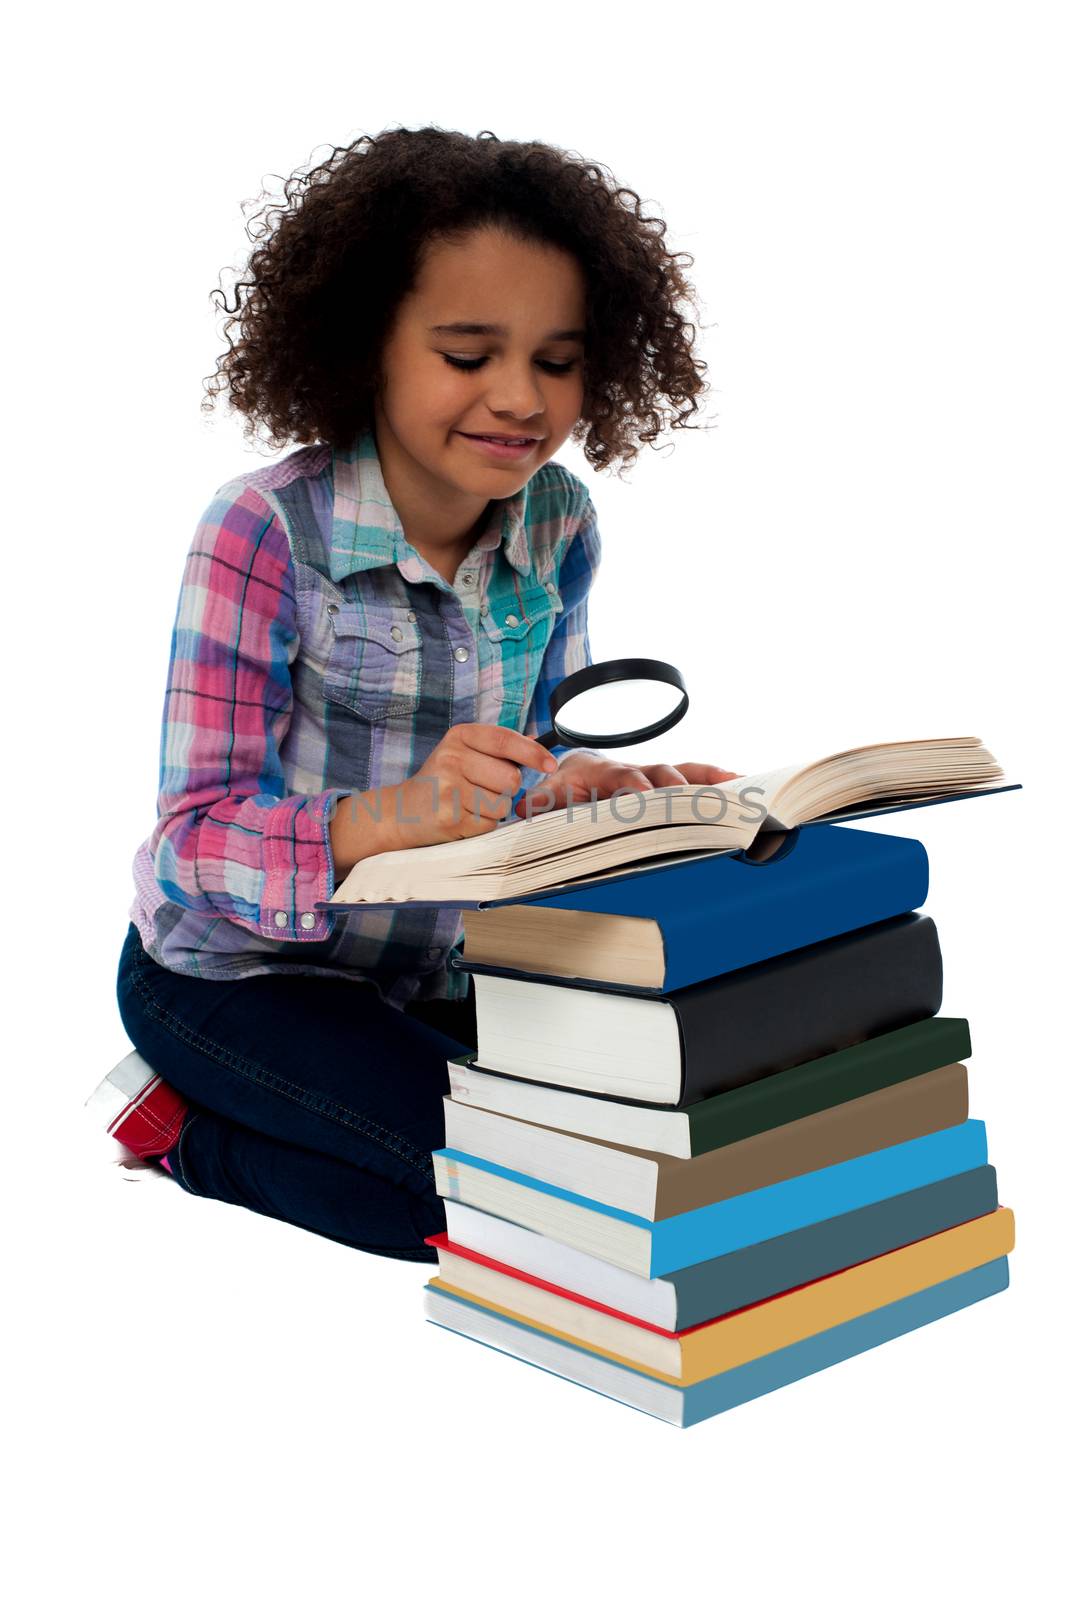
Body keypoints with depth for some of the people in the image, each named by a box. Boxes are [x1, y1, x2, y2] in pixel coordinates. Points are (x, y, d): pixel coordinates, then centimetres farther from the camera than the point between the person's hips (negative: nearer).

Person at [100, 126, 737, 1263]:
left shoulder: (558, 529, -4)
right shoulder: (264, 531, -22)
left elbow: (532, 770, 2)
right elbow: (199, 831, -25)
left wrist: (603, 790, -23)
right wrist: (387, 817, -45)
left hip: (442, 969, 7)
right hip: (239, 971, -7)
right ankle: (187, 1128, 3)